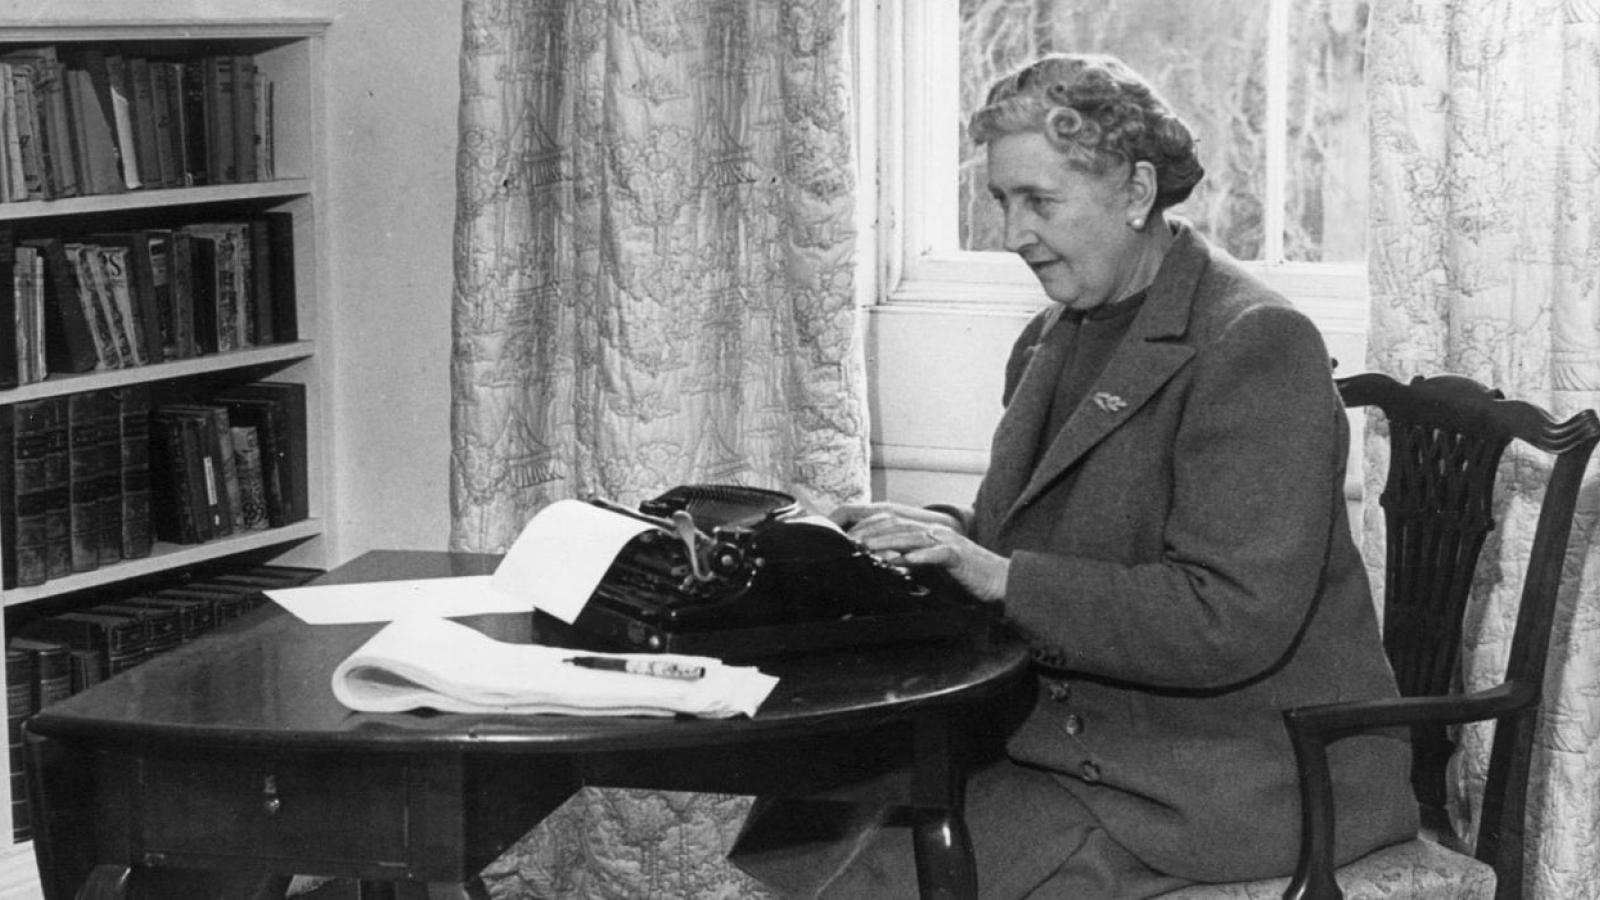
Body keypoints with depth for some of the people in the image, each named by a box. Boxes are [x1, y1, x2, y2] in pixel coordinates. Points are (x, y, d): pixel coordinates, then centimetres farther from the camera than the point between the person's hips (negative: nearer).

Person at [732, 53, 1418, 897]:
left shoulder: (1256, 344, -15)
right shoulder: (1052, 340, 13)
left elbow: (1234, 622, -22)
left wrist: (1003, 576, -24)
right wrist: (940, 535, -2)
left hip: (1236, 775, -8)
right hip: (1065, 729, 8)